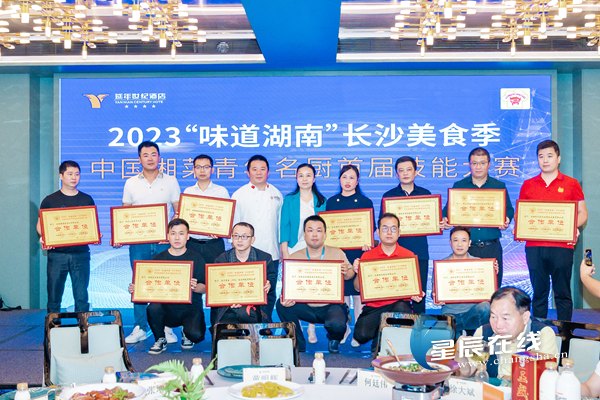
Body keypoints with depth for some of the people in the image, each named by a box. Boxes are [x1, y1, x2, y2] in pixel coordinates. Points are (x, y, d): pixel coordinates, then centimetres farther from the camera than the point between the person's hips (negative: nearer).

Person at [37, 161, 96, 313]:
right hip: (57, 254, -1)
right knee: (54, 298, 3)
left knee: (82, 297, 0)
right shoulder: (50, 200, 6)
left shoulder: (87, 200, 11)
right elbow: (40, 224, 8)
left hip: (81, 254, 1)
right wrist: (43, 237, -12)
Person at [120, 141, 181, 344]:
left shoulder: (170, 182, 6)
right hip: (138, 242, 1)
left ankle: (166, 328, 10)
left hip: (164, 242, -1)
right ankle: (140, 328, 13)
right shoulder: (131, 183, 11)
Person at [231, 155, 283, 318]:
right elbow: (233, 224, 5)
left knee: (269, 293, 7)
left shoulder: (276, 194, 12)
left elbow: (281, 223, 16)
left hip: (271, 253, 3)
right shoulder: (239, 195, 4)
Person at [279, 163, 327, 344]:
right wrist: (285, 253, -5)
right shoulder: (289, 200, 5)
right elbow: (284, 226, 2)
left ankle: (311, 329, 9)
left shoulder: (321, 201, 8)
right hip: (294, 249, -1)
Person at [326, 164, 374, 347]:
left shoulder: (365, 202, 4)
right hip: (337, 252, 2)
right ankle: (343, 328, 20)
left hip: (358, 253, -2)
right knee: (341, 292, 6)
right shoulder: (332, 202, 11)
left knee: (358, 291, 0)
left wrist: (366, 242, -18)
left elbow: (371, 228, 1)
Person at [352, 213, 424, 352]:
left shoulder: (408, 255, 5)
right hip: (374, 306, 0)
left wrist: (415, 294, -16)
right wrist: (357, 272, -13)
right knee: (361, 334, -25)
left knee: (401, 308, -37)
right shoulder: (367, 256, 7)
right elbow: (358, 288, 8)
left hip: (398, 302, 0)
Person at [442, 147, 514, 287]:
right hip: (467, 249, 0)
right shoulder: (458, 186, 10)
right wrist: (445, 220, -10)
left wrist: (506, 221, -10)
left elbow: (509, 210, 12)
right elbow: (447, 210, 11)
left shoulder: (499, 187, 11)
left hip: (492, 249, 0)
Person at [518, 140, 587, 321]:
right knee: (539, 293, 6)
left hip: (562, 246, -1)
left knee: (563, 294, 2)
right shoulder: (527, 185, 12)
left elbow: (582, 213, 9)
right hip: (534, 246, 2)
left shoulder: (571, 184, 8)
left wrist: (573, 226, -10)